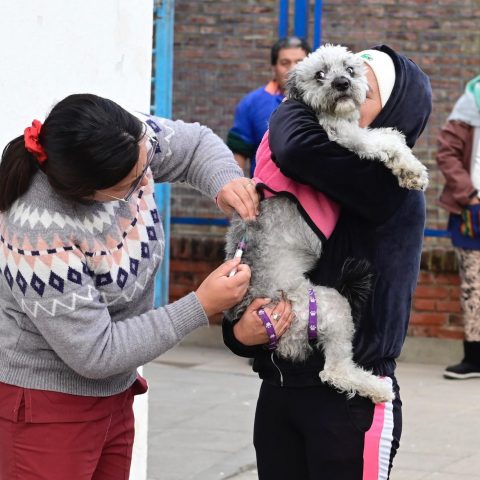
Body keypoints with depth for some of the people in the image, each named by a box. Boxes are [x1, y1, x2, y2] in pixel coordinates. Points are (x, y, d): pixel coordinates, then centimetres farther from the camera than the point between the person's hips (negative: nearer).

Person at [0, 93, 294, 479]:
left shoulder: (129, 143, -15)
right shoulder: (39, 236, -32)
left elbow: (195, 143, 7)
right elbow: (95, 354, -26)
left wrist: (224, 180, -16)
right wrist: (201, 307, -22)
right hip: (45, 408, -7)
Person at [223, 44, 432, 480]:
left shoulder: (394, 192, -12)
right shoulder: (315, 187, 8)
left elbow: (297, 147, -26)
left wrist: (292, 108, -4)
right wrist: (237, 330, -8)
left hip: (352, 401, -6)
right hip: (279, 391, 6)